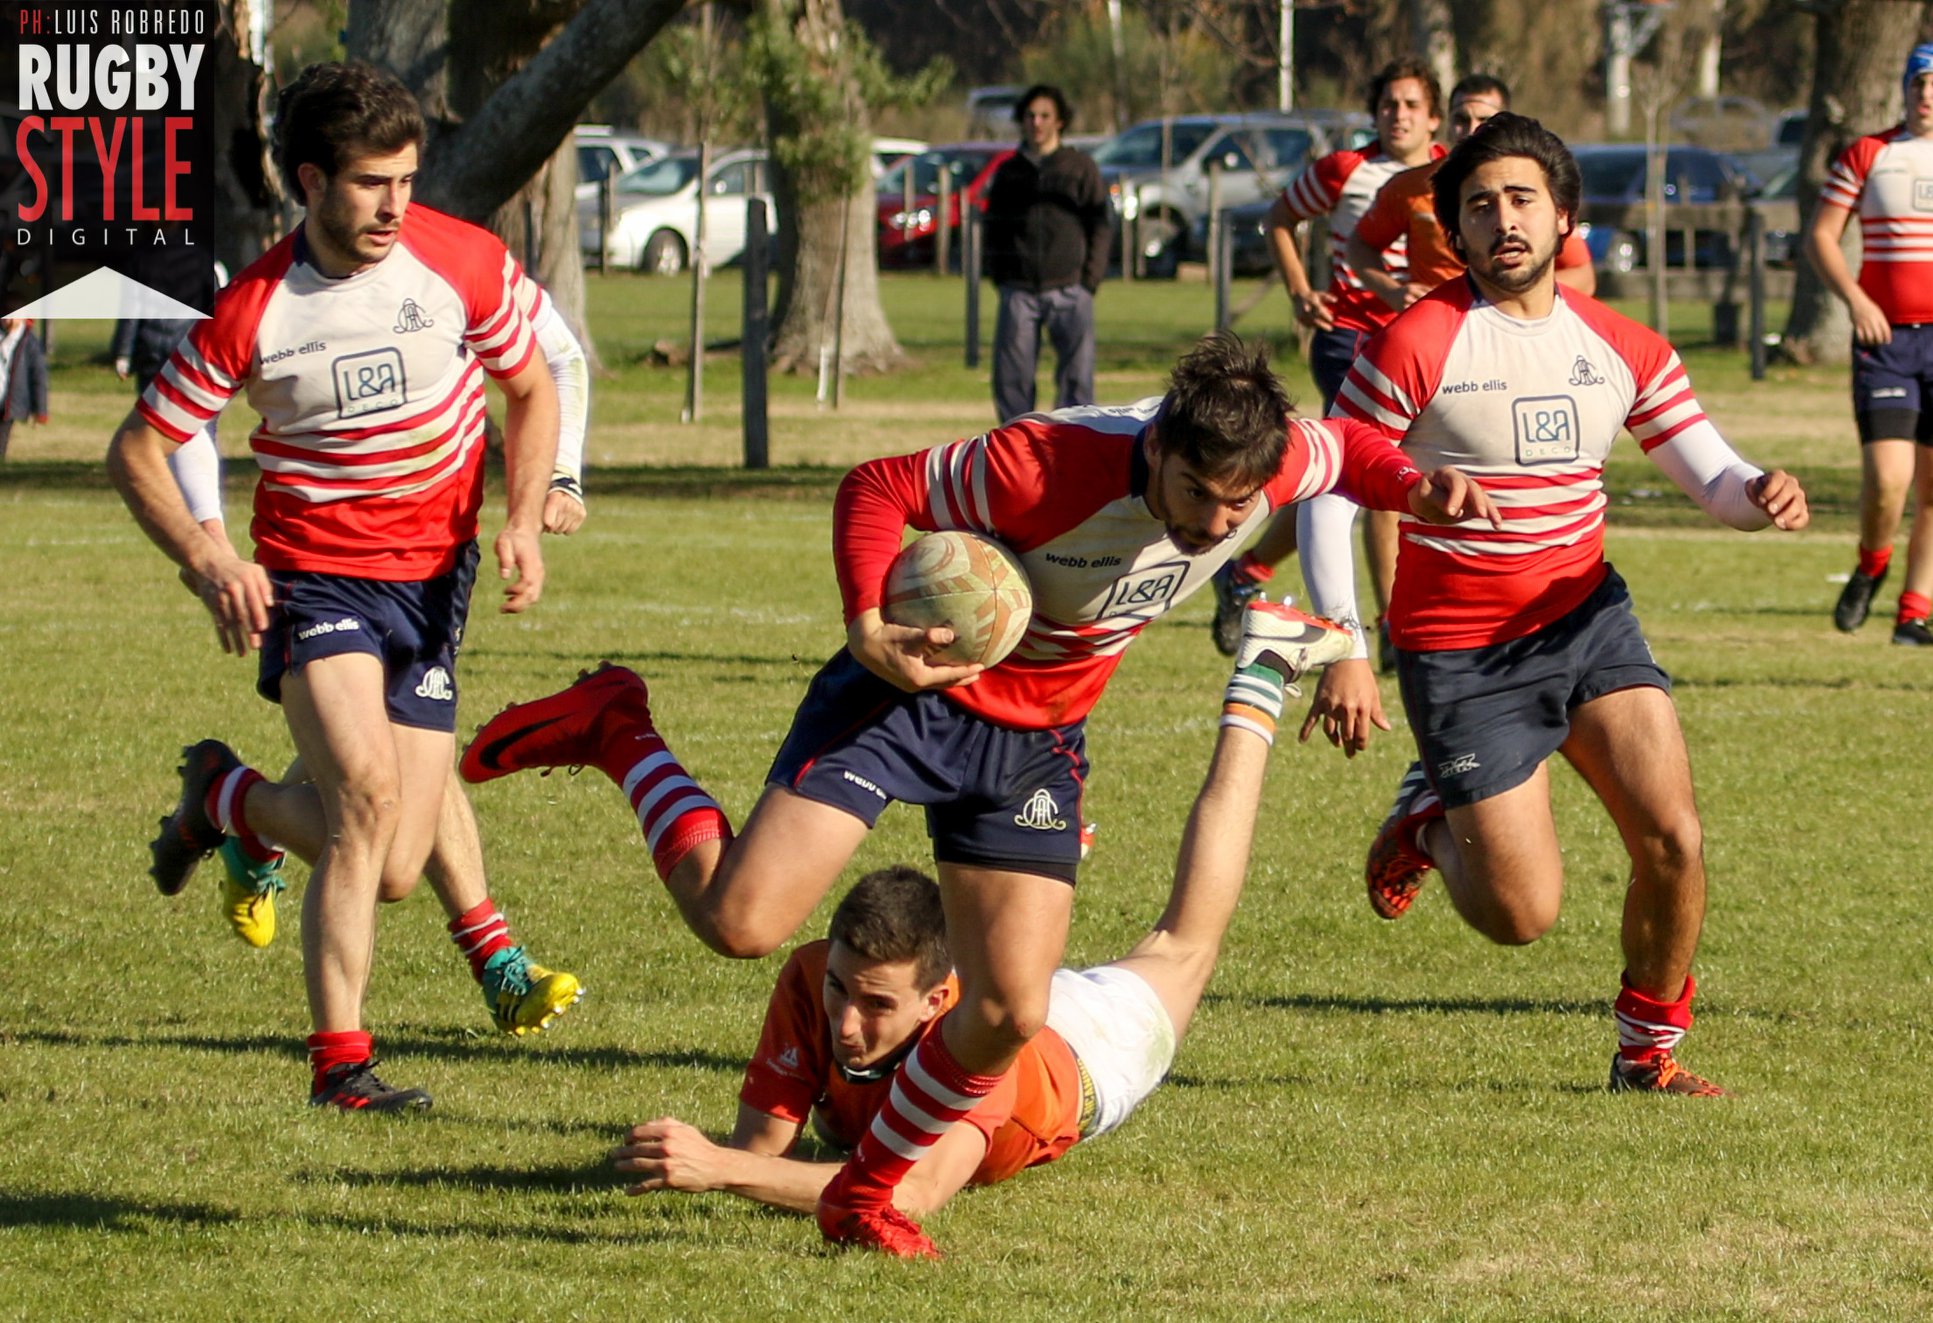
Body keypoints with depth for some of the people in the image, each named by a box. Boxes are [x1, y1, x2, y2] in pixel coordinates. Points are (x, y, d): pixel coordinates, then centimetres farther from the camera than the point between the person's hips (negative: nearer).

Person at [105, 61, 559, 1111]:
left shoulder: (467, 265, -7)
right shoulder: (252, 312, -11)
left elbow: (531, 391, 11)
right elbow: (136, 450, -1)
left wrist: (522, 522, -4)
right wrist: (207, 560, -16)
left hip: (433, 577, 3)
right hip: (311, 575, -3)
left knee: (392, 867, -2)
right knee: (367, 792, -29)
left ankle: (226, 796, 30)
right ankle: (339, 1060, -17)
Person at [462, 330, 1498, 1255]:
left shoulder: (1275, 464, -16)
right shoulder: (1047, 467, -33)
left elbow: (1345, 449, 9)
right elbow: (877, 488, -21)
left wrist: (1414, 487, -12)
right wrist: (869, 630, -35)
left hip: (1034, 739, 5)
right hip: (912, 690, -5)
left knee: (1012, 1013, -4)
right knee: (741, 921, -18)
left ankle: (866, 1195, 22)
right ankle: (619, 737, 9)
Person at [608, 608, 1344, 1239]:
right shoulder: (813, 979, -42)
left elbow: (914, 1195, -67)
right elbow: (759, 1148, -38)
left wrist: (718, 1168, -77)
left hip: (1079, 1054, -3)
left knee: (1185, 940, 25)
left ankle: (1257, 688, 43)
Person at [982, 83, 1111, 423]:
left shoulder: (1081, 167, 8)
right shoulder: (1008, 172, 14)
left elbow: (1099, 228, 6)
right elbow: (994, 227, 17)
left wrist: (1089, 281, -4)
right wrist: (1000, 278, 3)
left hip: (1068, 290, -2)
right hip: (1019, 291, 2)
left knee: (1076, 376, -7)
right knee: (1011, 378, -3)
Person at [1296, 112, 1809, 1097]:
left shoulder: (1622, 349, 2)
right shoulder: (1417, 343, -13)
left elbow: (1711, 477, 3)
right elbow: (1326, 489, -12)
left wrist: (1760, 494, -22)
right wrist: (1342, 653, -19)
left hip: (1587, 618, 4)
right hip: (1461, 655, -4)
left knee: (1673, 840, -11)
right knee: (1522, 915, -6)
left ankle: (1649, 1051, 11)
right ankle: (1429, 821, 28)